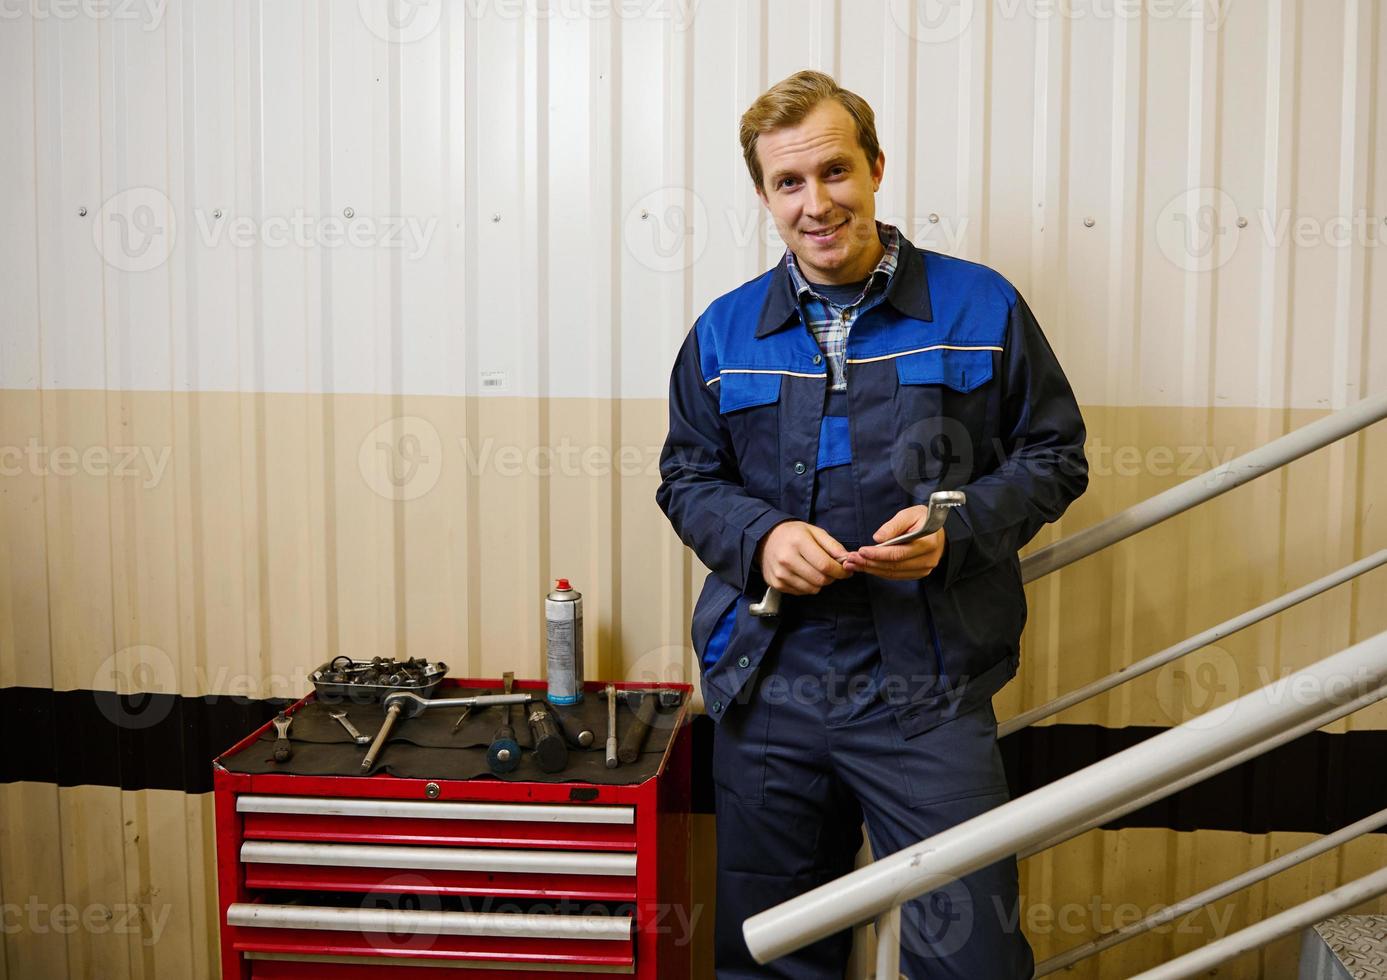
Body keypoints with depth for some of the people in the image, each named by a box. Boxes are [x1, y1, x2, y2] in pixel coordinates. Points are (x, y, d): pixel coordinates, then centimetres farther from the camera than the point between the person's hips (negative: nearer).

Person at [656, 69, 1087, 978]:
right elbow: (688, 478, 14)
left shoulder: (981, 307, 2)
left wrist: (955, 530, -11)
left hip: (928, 690, -2)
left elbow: (1053, 454, 7)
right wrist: (760, 536, -8)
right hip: (767, 687, 3)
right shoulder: (725, 332, 8)